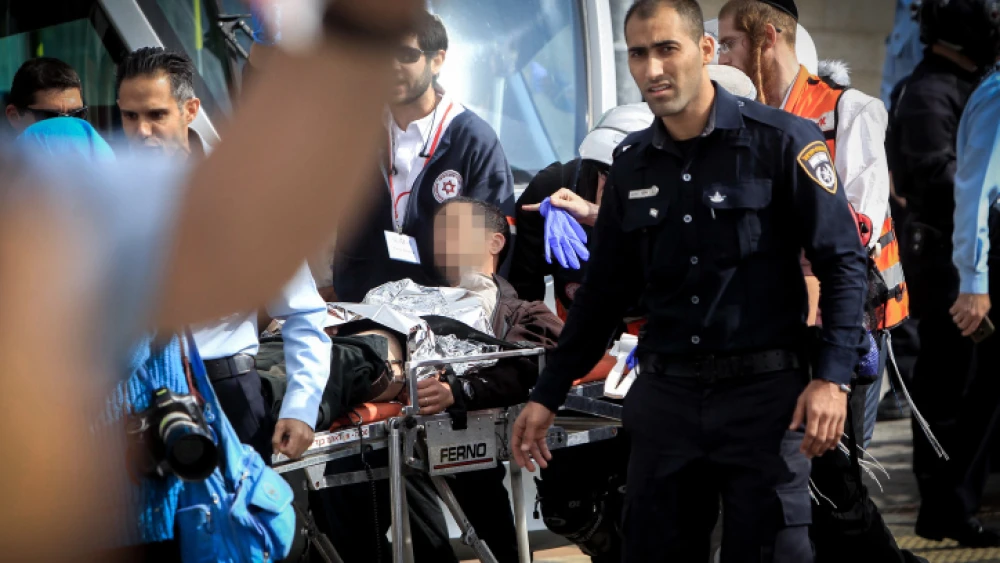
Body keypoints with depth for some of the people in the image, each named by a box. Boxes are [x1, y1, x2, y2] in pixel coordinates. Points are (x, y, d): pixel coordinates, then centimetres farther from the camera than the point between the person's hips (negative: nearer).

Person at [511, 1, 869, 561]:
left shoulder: (781, 141, -5)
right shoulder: (631, 164, 11)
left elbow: (844, 262, -6)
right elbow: (605, 289, 17)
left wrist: (832, 378, -15)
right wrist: (547, 396, 15)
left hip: (764, 394, -5)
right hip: (665, 399, 5)